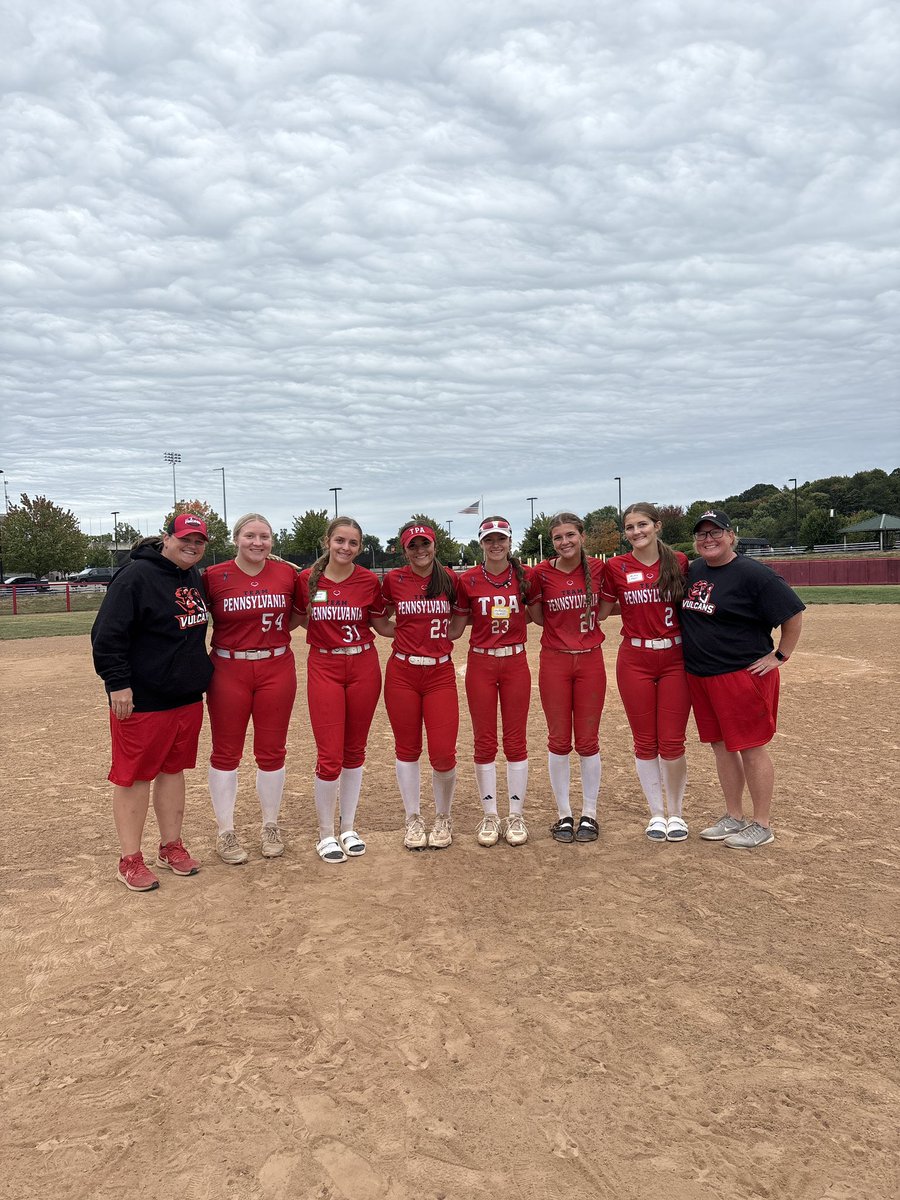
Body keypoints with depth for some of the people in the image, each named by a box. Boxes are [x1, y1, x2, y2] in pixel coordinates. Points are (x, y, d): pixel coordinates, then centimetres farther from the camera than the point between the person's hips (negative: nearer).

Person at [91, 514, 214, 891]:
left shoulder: (195, 577, 11)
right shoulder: (137, 576, -14)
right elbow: (107, 634, -17)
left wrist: (201, 672, 20)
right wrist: (117, 683, -19)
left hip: (188, 697, 8)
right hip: (143, 700, -8)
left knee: (174, 769, 15)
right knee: (133, 776, 3)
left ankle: (171, 846, 28)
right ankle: (130, 860, 14)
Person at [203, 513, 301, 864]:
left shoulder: (287, 573, 1)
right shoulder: (213, 576, -5)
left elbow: (296, 614, 16)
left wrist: (274, 634, 3)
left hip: (277, 669, 2)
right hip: (228, 670, -1)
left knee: (272, 752, 9)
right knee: (226, 753, 6)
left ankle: (270, 827, 26)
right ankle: (225, 832, 20)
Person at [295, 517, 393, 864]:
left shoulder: (369, 581, -2)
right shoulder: (307, 579, -3)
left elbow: (382, 625, 7)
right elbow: (299, 619, 11)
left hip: (363, 668, 1)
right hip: (324, 669, -1)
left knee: (354, 751, 12)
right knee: (330, 756, -4)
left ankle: (349, 828, 28)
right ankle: (325, 834, 17)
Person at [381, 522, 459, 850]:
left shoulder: (449, 579, 2)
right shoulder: (394, 580, 0)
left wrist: (444, 637, 5)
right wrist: (406, 635, 3)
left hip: (440, 672, 0)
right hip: (401, 672, 0)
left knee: (443, 753, -5)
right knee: (407, 749, 8)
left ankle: (443, 818, 19)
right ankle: (413, 820, 25)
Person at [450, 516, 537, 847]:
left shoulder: (525, 576, 0)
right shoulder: (467, 580, -2)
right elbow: (455, 628, 3)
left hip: (515, 663, 0)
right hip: (480, 664, 0)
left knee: (515, 741, 6)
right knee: (485, 742, 6)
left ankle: (516, 816, 18)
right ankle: (490, 816, 19)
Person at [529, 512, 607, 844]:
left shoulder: (598, 568, -2)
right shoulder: (541, 573, -5)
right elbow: (537, 616, 4)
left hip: (590, 661, 1)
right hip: (554, 662, 0)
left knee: (588, 741, 7)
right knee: (559, 741, 6)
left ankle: (589, 814, 21)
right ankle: (563, 814, 20)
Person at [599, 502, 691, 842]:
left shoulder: (679, 562, 1)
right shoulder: (616, 566, 0)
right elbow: (601, 612, 6)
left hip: (675, 658, 0)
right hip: (634, 661, 0)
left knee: (672, 743, 2)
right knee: (645, 742, 7)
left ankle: (676, 813, 22)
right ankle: (656, 813, 23)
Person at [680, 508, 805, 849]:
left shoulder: (752, 574, -13)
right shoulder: (692, 571, 8)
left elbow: (794, 613, -10)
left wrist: (780, 656, -9)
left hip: (744, 675, -7)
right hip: (699, 676, 7)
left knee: (750, 748, 1)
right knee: (720, 745, 14)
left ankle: (761, 825, 14)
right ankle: (733, 817, 28)